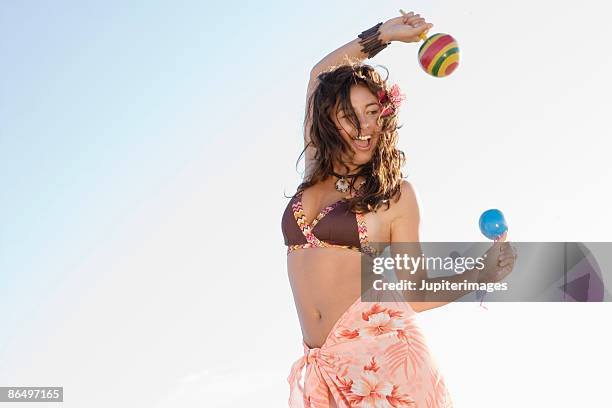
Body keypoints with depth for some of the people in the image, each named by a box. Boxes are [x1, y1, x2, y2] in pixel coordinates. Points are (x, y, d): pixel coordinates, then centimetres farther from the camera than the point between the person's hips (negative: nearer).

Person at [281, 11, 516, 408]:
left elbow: (414, 295, 3)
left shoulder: (397, 194, 0)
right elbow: (319, 74, 20)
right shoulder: (317, 172, 10)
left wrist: (478, 277, -9)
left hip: (382, 356, -4)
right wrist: (381, 34, 21)